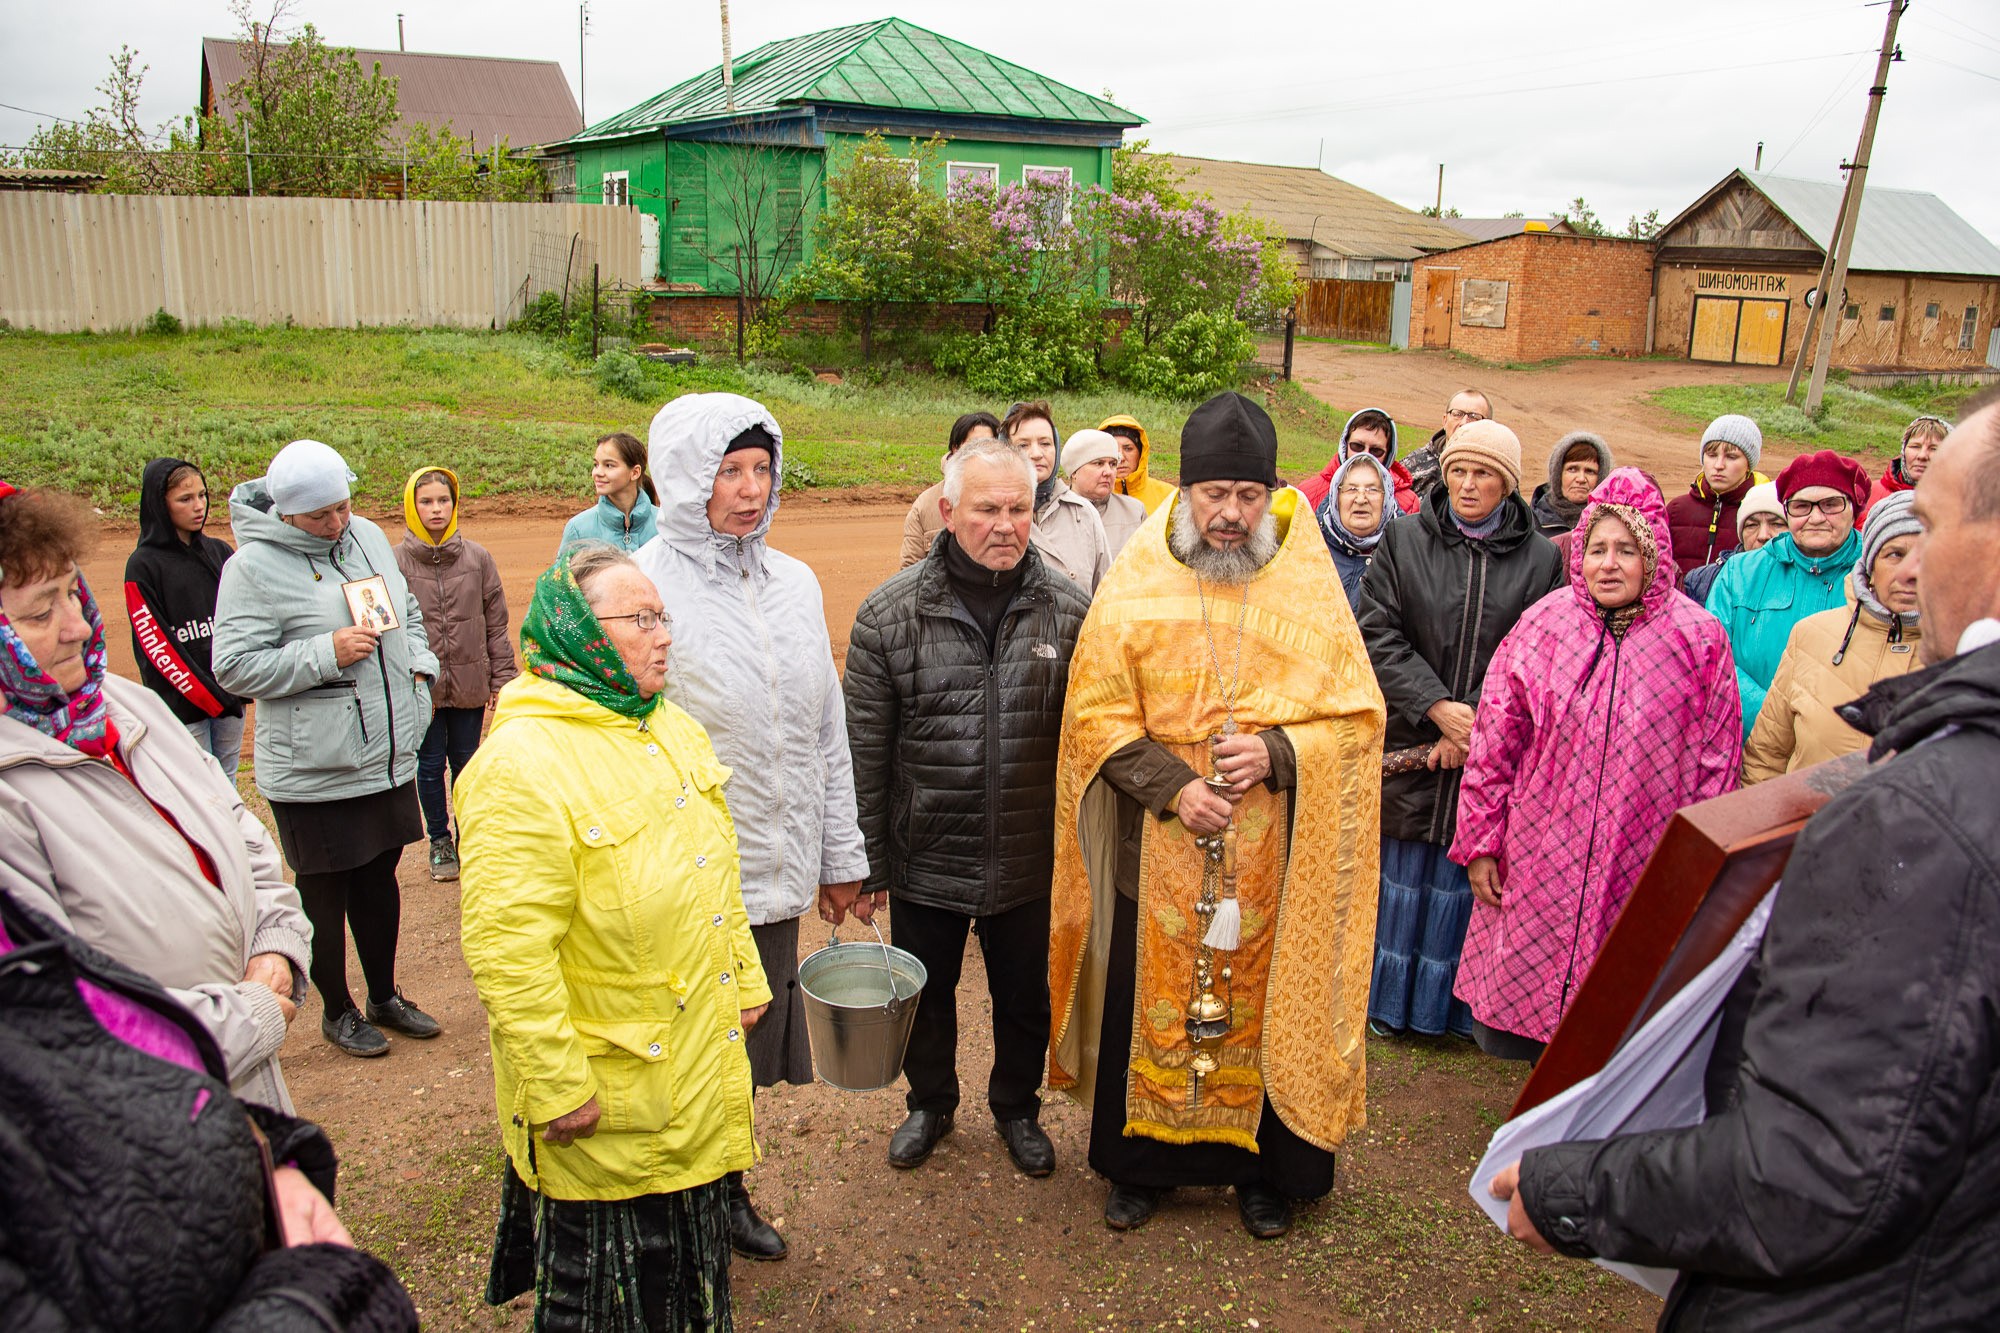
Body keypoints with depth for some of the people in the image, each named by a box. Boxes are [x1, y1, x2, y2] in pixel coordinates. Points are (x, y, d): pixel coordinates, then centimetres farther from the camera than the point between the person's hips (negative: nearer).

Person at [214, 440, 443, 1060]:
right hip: (313, 770, -6)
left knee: (379, 876, 19)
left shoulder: (369, 537, 6)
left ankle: (385, 996, 35)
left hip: (388, 755, 6)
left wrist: (418, 665, 5)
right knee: (325, 892, 8)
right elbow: (234, 665, -16)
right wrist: (326, 655, -23)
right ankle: (337, 1010, 28)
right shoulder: (254, 565, -14)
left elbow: (408, 610, 21)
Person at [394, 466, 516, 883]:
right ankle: (439, 841, 27)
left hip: (469, 683, 1)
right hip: (420, 687, -1)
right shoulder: (397, 561, -5)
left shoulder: (477, 557, -1)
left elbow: (496, 623, 3)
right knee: (429, 764, 9)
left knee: (466, 762, 12)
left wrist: (502, 679, 2)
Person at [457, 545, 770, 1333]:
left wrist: (744, 981, 17)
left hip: (700, 1066, 8)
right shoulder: (520, 766, -24)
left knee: (692, 1255, 25)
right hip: (608, 1096, -8)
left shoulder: (671, 730, 5)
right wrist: (557, 1089, -22)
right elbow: (507, 953, -25)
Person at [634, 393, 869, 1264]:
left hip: (774, 875, 6)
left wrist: (839, 855, 16)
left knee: (747, 1047, 20)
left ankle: (728, 1192, 42)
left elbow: (828, 733, 13)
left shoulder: (795, 583, 7)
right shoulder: (642, 587, -12)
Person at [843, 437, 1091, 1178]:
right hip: (925, 859, 0)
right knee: (926, 994, 20)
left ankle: (1017, 1109, 45)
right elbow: (865, 749, -4)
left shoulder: (1069, 612, -5)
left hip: (1030, 861, 1)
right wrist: (865, 859, -3)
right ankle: (930, 1104, 46)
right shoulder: (890, 613, -8)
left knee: (1025, 999, 18)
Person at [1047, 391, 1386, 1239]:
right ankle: (1142, 1162, 33)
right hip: (1158, 849, 0)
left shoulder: (1310, 586, -2)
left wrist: (1278, 753, -16)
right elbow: (1097, 715, -3)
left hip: (1275, 853, 0)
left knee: (1266, 1001, 11)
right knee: (1150, 1003, 11)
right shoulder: (1134, 584, -3)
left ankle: (1263, 1169, 33)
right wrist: (1172, 787, -15)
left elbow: (1358, 716, 1)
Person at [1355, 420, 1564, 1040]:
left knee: (1469, 876, 8)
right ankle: (1388, 998, 26)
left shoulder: (1541, 559, 1)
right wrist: (1437, 706, -15)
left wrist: (1477, 723, -12)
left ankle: (1460, 1005, 25)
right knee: (1402, 873, 9)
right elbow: (1378, 634, -5)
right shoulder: (1403, 540, 0)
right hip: (1409, 742, 0)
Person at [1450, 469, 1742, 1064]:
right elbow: (1494, 742, 2)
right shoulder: (1543, 625, -1)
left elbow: (1717, 765, 1)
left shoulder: (1699, 639, -3)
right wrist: (1481, 842, 2)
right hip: (1540, 861, 1)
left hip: (1643, 871, -1)